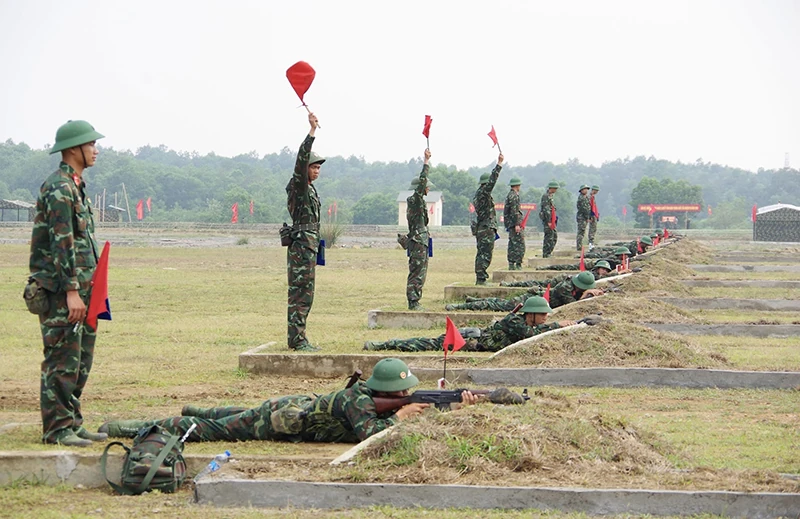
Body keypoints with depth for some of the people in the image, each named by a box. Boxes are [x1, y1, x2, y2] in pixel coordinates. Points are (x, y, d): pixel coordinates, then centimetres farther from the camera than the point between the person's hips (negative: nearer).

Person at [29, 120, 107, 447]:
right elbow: (62, 243, -19)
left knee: (81, 362, 12)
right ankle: (57, 429, -3)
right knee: (62, 362, -7)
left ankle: (72, 424, 18)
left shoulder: (76, 186, 17)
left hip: (80, 289, 10)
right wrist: (71, 291, -22)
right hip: (61, 289, -10)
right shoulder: (59, 188, -14)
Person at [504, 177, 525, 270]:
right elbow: (514, 211, -20)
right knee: (520, 245, -11)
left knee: (512, 245, 11)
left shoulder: (509, 195, 18)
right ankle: (518, 265, -15)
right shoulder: (514, 195, -13)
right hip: (515, 223, -11)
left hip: (510, 225, 11)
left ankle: (511, 265, 13)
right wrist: (517, 224, -22)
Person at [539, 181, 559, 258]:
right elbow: (546, 209, -21)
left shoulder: (550, 196, 17)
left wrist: (554, 219, 22)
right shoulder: (546, 196, -16)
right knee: (549, 237, -7)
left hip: (551, 220, 11)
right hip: (547, 220, -11)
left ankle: (548, 253, 17)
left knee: (555, 236, 13)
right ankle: (545, 254, -3)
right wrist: (548, 221, -23)